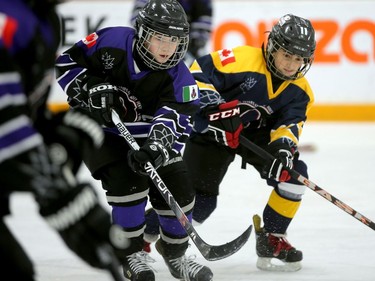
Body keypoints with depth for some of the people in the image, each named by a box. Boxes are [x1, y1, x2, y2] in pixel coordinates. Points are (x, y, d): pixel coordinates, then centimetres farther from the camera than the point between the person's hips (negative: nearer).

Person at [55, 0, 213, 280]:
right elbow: (66, 62, -12)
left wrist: (156, 147, -48)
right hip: (101, 129, -3)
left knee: (178, 188, -5)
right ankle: (132, 254, -7)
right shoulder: (112, 42, -20)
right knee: (127, 181, -24)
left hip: (145, 135, 3)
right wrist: (91, 90, -27)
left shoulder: (178, 76, -17)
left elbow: (176, 121, -29)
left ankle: (176, 254, 19)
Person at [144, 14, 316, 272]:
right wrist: (216, 106, -40)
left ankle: (271, 241, -1)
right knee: (198, 197, -13)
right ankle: (142, 233, 10)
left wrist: (283, 145, -39)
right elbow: (197, 74, -28)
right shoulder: (243, 60, -28)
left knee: (294, 172, -17)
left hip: (256, 133, 5)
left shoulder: (299, 90, -9)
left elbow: (290, 123, -17)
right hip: (213, 129, -5)